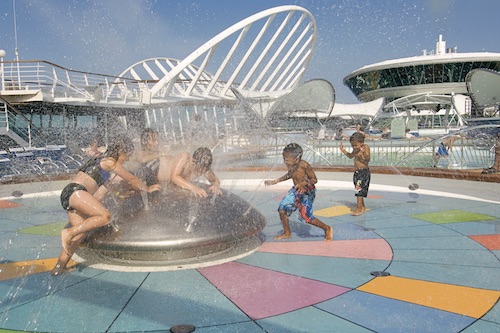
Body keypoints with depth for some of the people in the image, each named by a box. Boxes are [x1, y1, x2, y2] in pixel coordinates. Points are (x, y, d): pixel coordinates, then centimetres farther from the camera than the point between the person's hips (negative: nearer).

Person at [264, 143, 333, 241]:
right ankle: (287, 233, 22)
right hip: (295, 191, 7)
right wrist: (275, 181, 15)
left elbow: (314, 179, -23)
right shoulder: (290, 165, -7)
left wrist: (303, 183, -41)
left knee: (306, 216, -10)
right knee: (282, 209, 2)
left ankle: (327, 228, 13)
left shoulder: (304, 165, -27)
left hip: (307, 192, -7)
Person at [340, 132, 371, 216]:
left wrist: (364, 152, -38)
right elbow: (351, 156, 30)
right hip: (357, 172, 8)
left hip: (364, 172, -8)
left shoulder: (366, 147, -11)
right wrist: (343, 150, 19)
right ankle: (362, 207, 25)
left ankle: (359, 208, -12)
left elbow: (367, 160, -22)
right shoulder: (355, 149, 11)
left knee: (359, 189, -14)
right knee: (360, 190, 13)